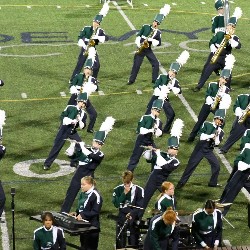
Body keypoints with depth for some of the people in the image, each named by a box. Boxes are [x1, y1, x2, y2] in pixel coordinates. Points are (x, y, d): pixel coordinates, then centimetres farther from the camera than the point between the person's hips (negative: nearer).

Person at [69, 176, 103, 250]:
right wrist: (76, 212, 2)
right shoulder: (82, 194, 9)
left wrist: (82, 215, -23)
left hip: (92, 226, -8)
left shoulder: (95, 195, -17)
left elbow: (95, 211, -19)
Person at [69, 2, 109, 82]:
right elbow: (80, 37, -6)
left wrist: (97, 37, -26)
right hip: (85, 48, -3)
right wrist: (83, 45, -20)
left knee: (96, 65, -1)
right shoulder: (86, 28, -6)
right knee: (79, 64, -6)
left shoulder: (100, 31, 1)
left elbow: (106, 38, -12)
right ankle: (72, 80, -2)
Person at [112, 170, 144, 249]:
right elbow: (116, 204, -5)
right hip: (122, 217, 1)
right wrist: (124, 193, -11)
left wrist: (132, 213, -17)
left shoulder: (138, 190, 1)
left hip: (134, 217, -1)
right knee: (120, 242, -1)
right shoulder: (118, 190, 6)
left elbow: (140, 206, -3)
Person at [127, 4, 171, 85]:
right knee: (136, 65, -4)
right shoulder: (145, 27, -2)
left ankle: (155, 80, 7)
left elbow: (159, 43, -5)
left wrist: (152, 40, -21)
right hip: (141, 49, -2)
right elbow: (138, 35, 2)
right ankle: (131, 80, 5)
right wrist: (138, 44, -10)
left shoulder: (158, 32, 1)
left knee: (156, 64, -5)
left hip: (148, 49, 2)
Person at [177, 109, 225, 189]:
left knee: (216, 165, -7)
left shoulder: (220, 131, 4)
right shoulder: (207, 124, -4)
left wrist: (217, 135, -18)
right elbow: (201, 136, -13)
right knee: (191, 164, -4)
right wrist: (212, 135, -21)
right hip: (200, 148, -3)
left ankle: (213, 182, 12)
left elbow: (217, 143, -3)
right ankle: (182, 182, 2)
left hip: (209, 150, 3)